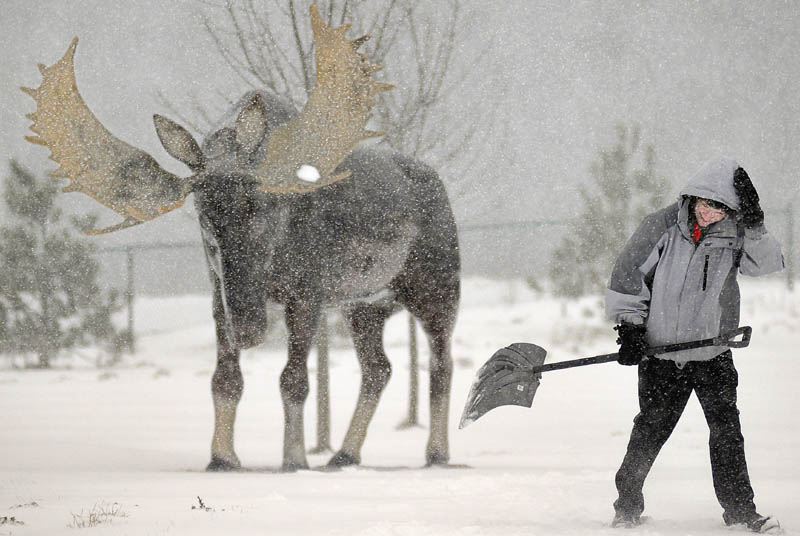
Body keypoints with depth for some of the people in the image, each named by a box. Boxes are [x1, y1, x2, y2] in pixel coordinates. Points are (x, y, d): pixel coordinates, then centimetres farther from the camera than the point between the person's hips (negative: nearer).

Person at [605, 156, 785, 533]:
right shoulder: (663, 227, -7)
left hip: (713, 355, 1)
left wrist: (754, 226, -29)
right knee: (650, 430, 3)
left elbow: (767, 264, -17)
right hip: (661, 351, -1)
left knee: (726, 428, -3)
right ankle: (627, 505, 17)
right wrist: (628, 328, -5)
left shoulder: (735, 236, -3)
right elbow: (628, 274, -1)